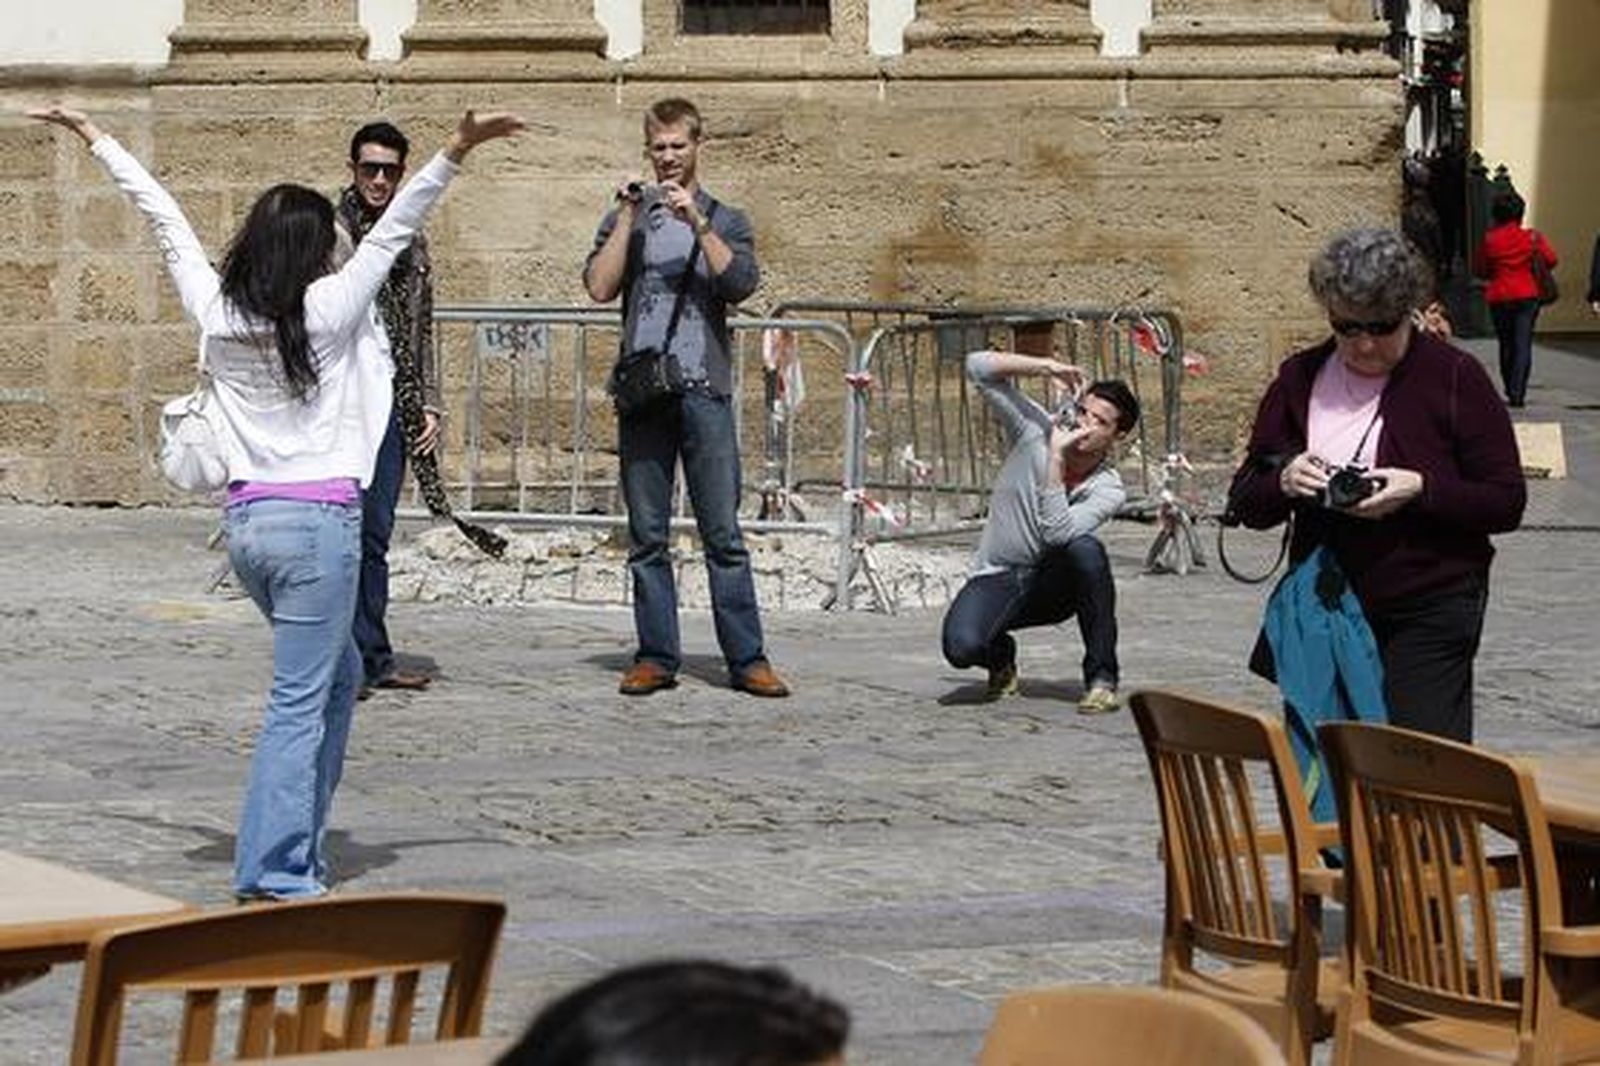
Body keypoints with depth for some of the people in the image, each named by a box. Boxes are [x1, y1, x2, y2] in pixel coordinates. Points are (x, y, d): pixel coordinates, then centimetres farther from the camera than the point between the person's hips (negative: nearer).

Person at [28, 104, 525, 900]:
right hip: (318, 521, -7)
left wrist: (94, 137, 18)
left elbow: (162, 216, 10)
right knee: (299, 701, -4)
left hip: (247, 519, 7)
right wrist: (455, 153, -19)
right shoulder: (327, 311, -9)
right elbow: (392, 231, -14)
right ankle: (273, 875, -8)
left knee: (338, 673, 22)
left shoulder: (215, 311, 3)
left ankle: (300, 848, 22)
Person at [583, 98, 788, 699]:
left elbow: (740, 284, -5)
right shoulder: (627, 219, 15)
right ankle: (655, 657, 5)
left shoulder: (725, 221, 14)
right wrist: (629, 216, -5)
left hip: (705, 390, -1)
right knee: (647, 535, 1)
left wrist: (696, 221, -13)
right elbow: (600, 287, 0)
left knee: (723, 532, -4)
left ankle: (747, 659, -3)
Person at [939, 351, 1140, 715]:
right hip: (998, 579, 0)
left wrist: (1056, 458, -31)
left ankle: (1102, 677, -20)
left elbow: (1058, 533, -32)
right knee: (962, 647, -31)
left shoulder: (1107, 490, -14)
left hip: (1052, 585, 0)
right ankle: (1001, 655, 11)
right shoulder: (1036, 431, -9)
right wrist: (1047, 368, -22)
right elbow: (978, 367, -13)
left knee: (1085, 549, -35)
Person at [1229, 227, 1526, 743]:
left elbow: (1507, 502, -5)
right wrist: (1284, 483, -14)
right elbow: (1245, 503, 9)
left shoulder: (1454, 377, -4)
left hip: (1428, 618, -4)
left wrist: (1420, 490, -21)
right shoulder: (1301, 378, 6)